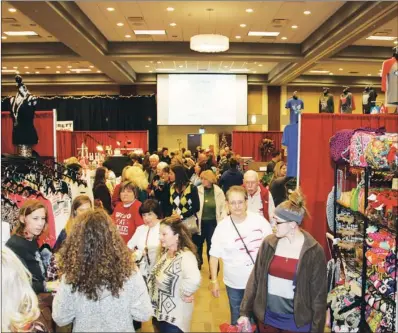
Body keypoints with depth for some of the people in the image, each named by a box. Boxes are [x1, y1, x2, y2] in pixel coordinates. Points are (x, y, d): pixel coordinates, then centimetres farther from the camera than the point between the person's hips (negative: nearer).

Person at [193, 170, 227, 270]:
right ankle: (197, 264, 39)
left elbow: (223, 207, 1)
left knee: (212, 245, 8)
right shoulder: (198, 190, -5)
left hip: (213, 222, -1)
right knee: (197, 243, 16)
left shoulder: (218, 191, -3)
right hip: (200, 222, 1)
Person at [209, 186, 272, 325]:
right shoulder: (222, 227, -11)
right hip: (235, 283, 0)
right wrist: (214, 281, -7)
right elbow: (214, 255, -6)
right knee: (237, 319, 20)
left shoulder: (259, 220, -11)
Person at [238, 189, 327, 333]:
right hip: (266, 316, 3)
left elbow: (319, 294, -9)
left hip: (296, 321, -3)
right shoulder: (268, 243, -6)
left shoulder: (314, 251, -14)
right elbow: (255, 279, 0)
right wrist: (245, 312, 0)